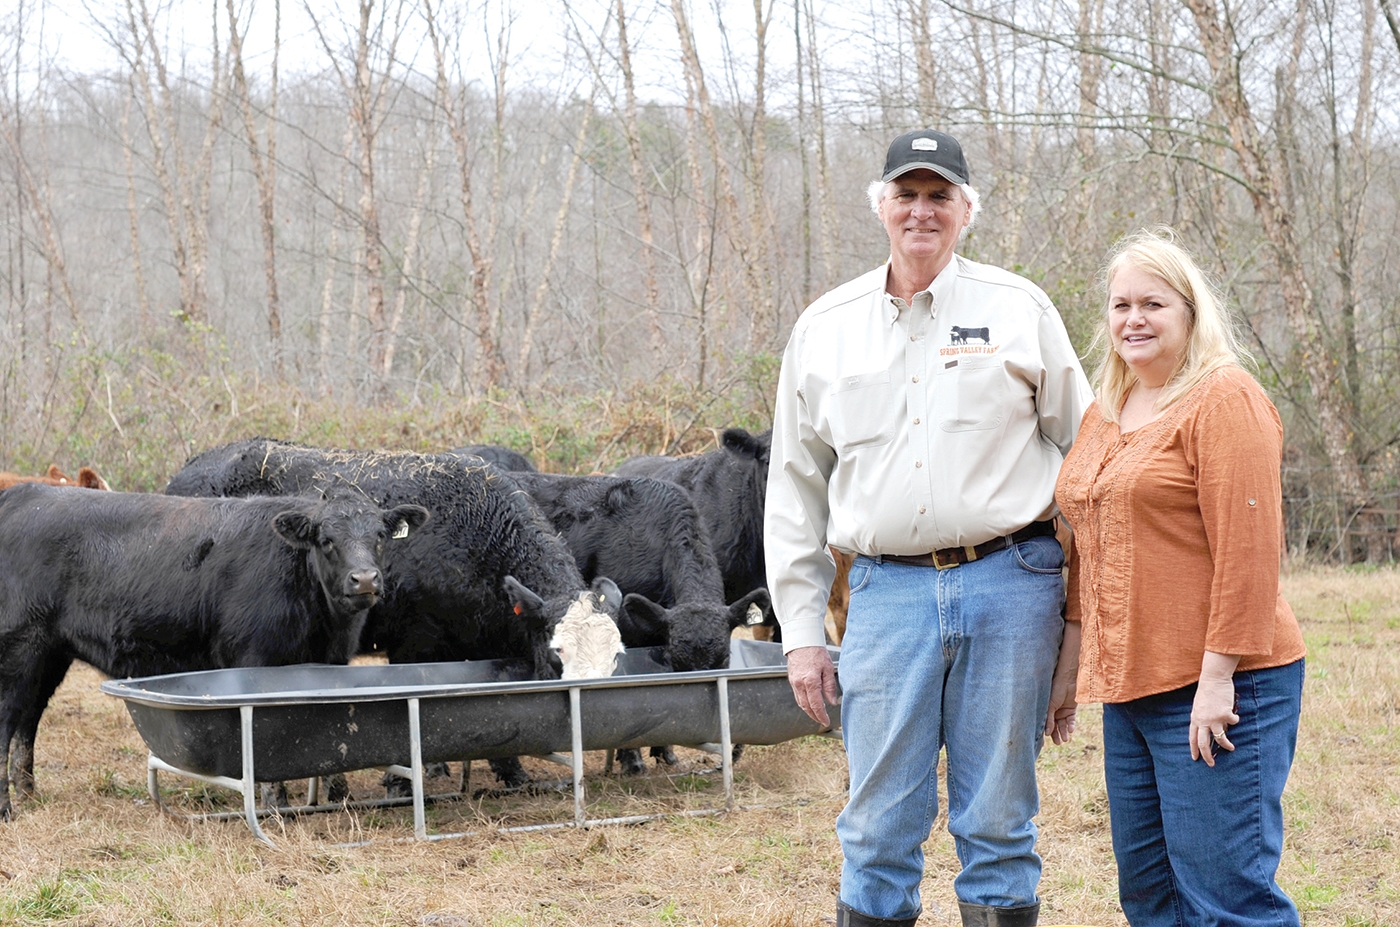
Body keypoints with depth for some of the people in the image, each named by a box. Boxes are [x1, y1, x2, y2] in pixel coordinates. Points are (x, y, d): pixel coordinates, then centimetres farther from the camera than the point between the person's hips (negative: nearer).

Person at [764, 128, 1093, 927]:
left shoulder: (1019, 309, 5)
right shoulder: (825, 328, 11)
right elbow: (795, 492, 15)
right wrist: (802, 634, 9)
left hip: (1009, 585, -1)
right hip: (888, 591, 1)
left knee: (1000, 824, 4)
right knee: (880, 829, 2)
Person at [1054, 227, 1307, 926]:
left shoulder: (1223, 399, -9)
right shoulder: (1103, 415, 17)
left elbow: (1247, 551, -16)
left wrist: (1218, 676, -19)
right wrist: (1078, 659, 19)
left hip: (1215, 691, -8)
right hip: (1130, 688, 8)